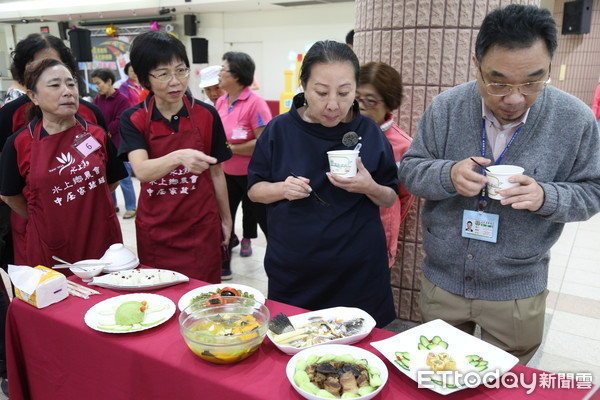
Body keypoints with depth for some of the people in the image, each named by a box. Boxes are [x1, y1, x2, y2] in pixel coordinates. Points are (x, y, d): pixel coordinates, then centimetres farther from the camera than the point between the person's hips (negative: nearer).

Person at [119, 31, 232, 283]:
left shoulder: (207, 115, -4)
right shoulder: (133, 119, -5)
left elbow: (216, 172, 5)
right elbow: (141, 171, -21)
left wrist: (225, 219, 10)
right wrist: (179, 157, -40)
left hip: (201, 227, 0)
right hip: (155, 231, 1)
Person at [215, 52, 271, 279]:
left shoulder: (255, 103, -18)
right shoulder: (220, 102, 4)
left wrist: (230, 149, -20)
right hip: (227, 173, 7)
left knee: (266, 221, 7)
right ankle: (222, 268, 30)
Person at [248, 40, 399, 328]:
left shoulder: (369, 132, -3)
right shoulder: (279, 129, -4)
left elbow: (391, 199, 4)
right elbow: (254, 190, 4)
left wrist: (370, 188, -18)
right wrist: (282, 189, -17)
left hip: (357, 270, 0)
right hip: (292, 270, 0)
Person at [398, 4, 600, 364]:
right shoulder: (445, 108, -12)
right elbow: (410, 169, -6)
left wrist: (545, 197, -26)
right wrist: (448, 175, -28)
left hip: (516, 293, 0)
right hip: (442, 281, 1)